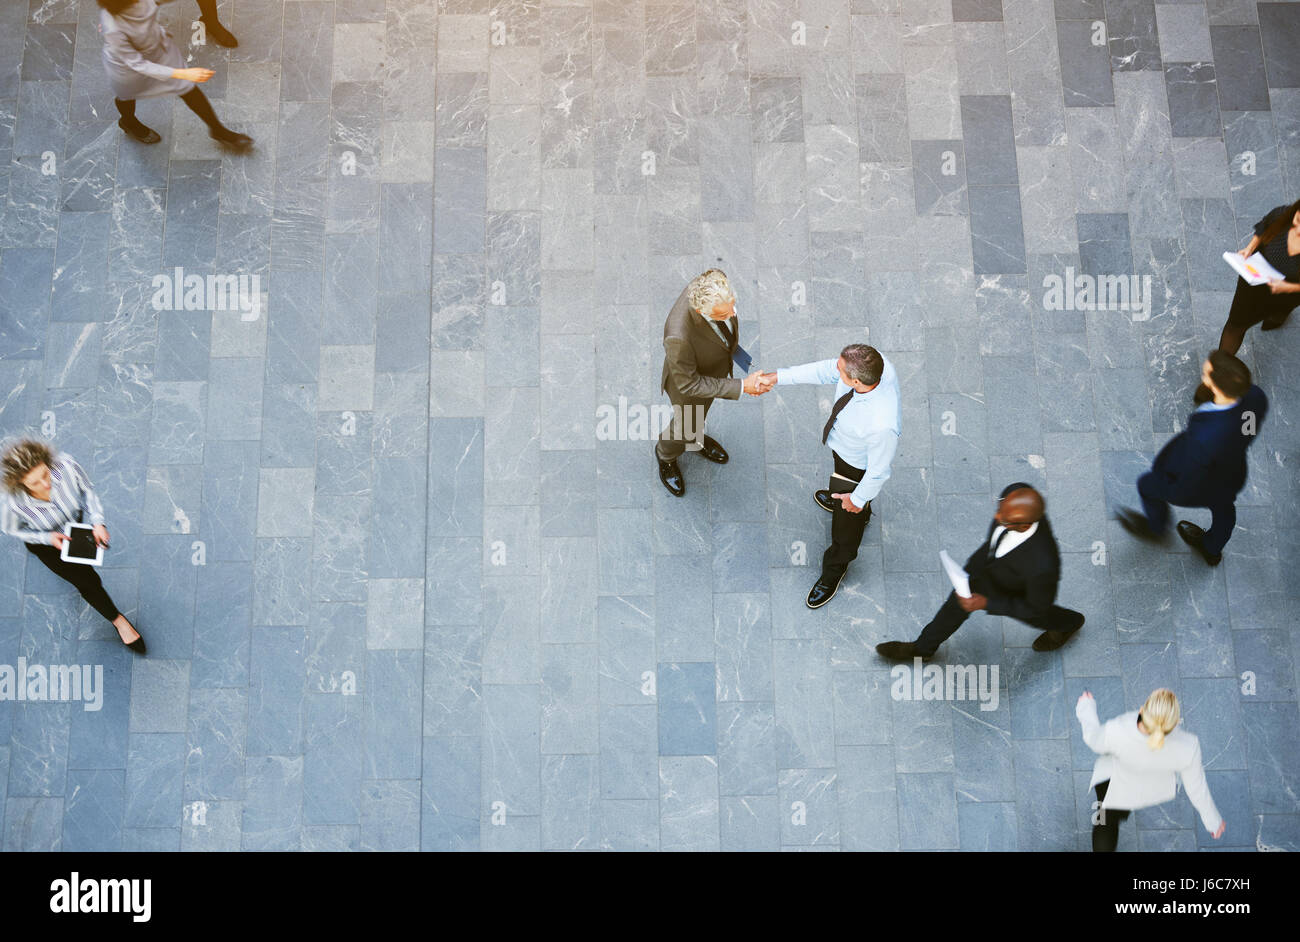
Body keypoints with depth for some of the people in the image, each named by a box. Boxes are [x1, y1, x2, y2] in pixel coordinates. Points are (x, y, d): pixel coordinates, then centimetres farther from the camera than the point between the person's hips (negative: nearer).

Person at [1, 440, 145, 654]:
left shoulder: (65, 466, -37)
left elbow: (87, 491, -15)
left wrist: (98, 521, -26)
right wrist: (48, 538, -26)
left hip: (76, 523, 4)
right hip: (45, 541, -3)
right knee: (87, 580, -4)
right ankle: (118, 620, 17)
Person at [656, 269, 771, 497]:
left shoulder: (717, 281, -33)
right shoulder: (679, 335, -49)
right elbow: (688, 383, -31)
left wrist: (731, 345, 11)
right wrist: (741, 387, -31)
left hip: (716, 367, 5)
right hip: (689, 379, -5)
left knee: (700, 411, 36)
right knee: (685, 428, 27)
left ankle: (695, 439, 70)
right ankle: (666, 454, 61)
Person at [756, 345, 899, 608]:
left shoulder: (883, 425, -48)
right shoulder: (872, 363, -31)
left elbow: (878, 470, -29)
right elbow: (826, 369, -12)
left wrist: (859, 499, -11)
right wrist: (779, 377, -11)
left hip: (857, 469, -6)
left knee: (847, 520, 21)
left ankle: (833, 572, 52)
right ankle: (846, 503, 76)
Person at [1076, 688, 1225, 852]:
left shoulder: (1115, 733, -44)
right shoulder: (1187, 748, -40)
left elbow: (1095, 741, -18)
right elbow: (1196, 786, -20)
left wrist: (1086, 708, 3)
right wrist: (1213, 820, 1)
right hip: (1158, 783, 3)